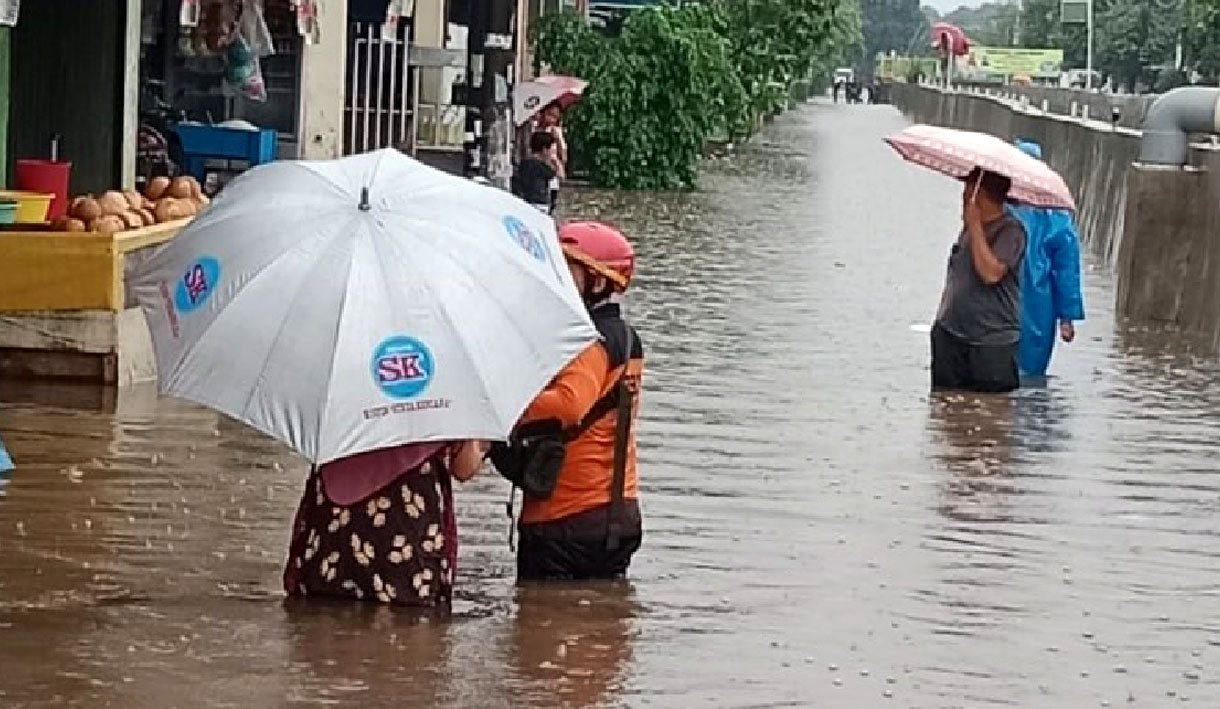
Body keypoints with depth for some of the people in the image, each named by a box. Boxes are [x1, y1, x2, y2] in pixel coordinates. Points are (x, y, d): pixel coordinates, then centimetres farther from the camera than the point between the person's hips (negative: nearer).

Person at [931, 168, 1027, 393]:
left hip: (993, 343, -7)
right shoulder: (969, 228, 14)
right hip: (950, 337, 7)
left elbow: (991, 273, -24)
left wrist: (975, 225, -18)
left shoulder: (1010, 230, -10)